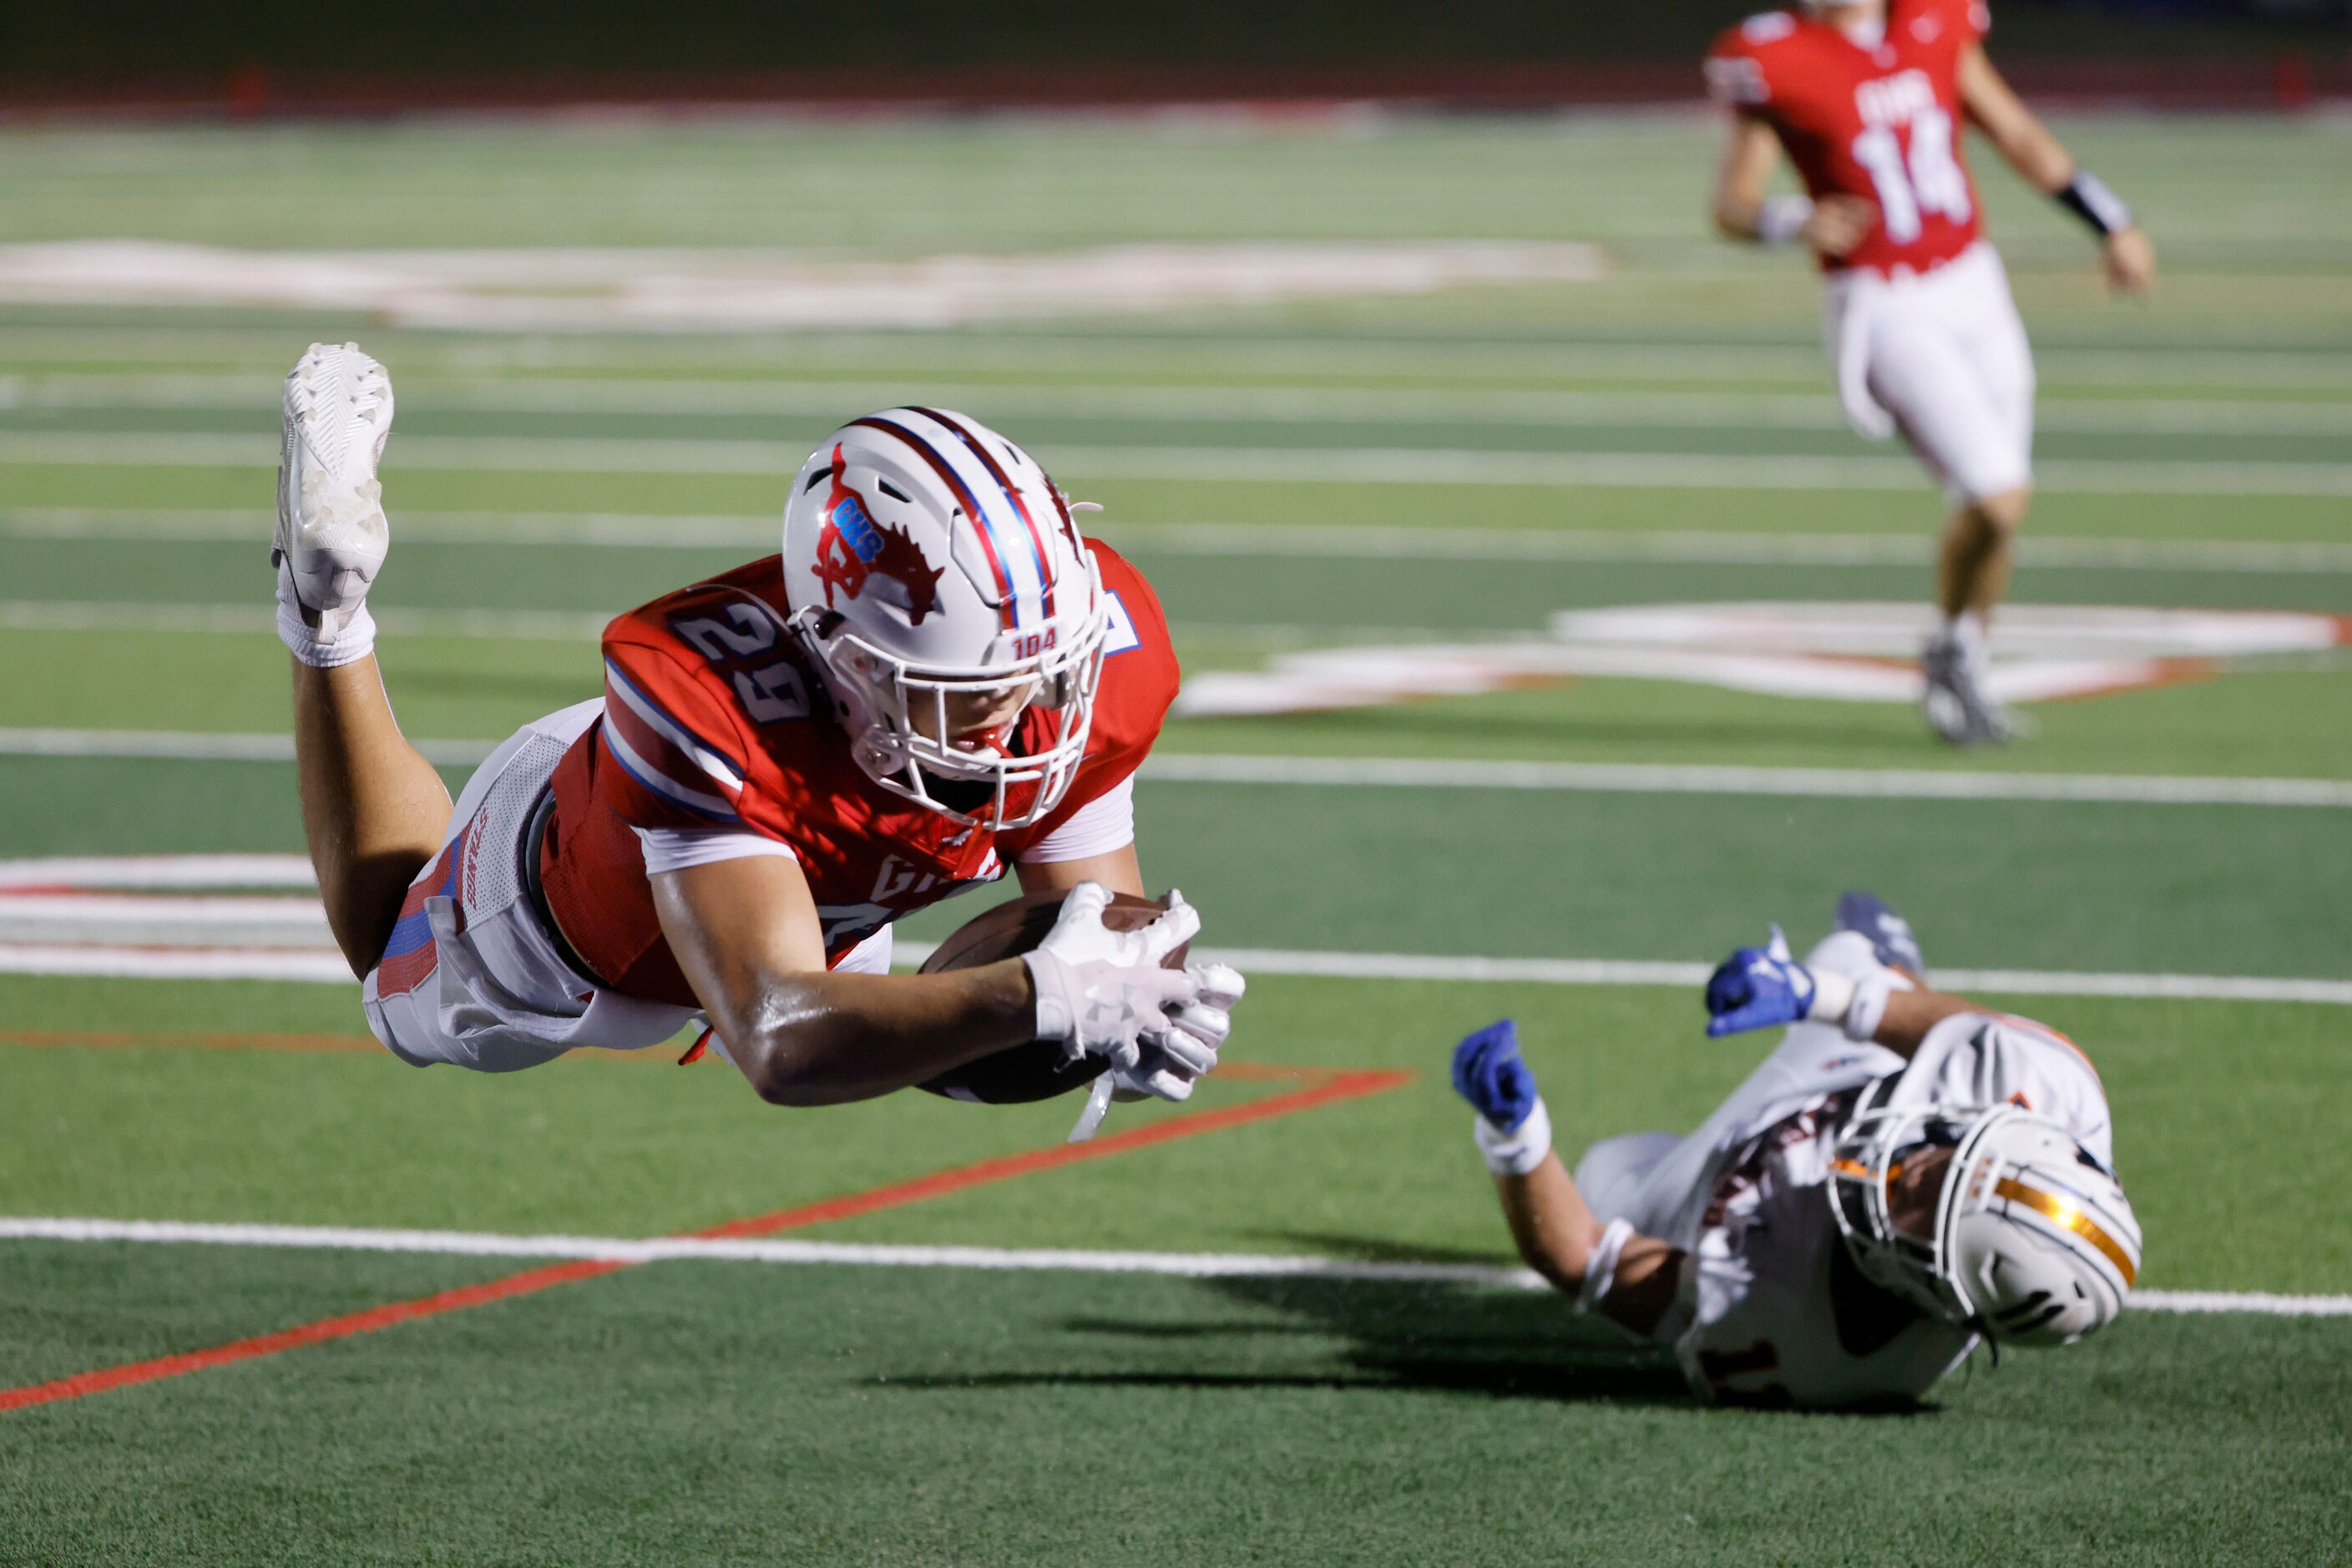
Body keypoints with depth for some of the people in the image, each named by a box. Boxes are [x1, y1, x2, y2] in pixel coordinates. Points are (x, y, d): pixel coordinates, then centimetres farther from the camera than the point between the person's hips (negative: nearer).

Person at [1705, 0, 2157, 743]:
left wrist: (2113, 225, 11)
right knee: (1997, 496, -15)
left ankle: (1965, 659, 35)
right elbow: (1731, 203, -9)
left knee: (1996, 501, 10)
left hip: (1975, 291, 5)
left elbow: (2017, 135, 12)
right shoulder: (1778, 62, -12)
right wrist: (1795, 224, -30)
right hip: (1882, 312, -5)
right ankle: (1950, 653, 12)